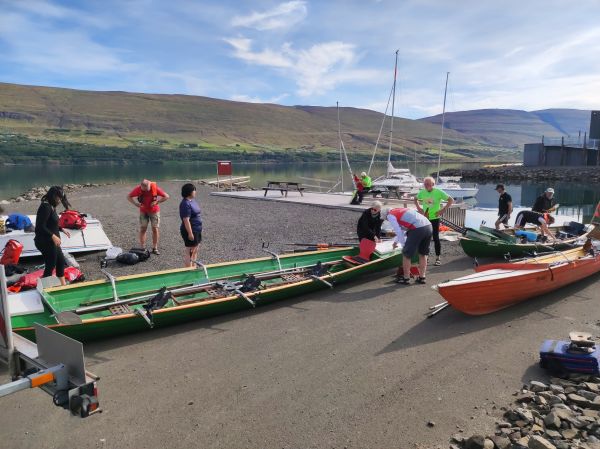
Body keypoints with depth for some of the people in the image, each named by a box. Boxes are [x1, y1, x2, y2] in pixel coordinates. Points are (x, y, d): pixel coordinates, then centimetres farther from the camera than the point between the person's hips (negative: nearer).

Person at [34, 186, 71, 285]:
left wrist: (62, 230, 21)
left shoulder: (51, 206, 8)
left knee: (61, 261, 20)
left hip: (51, 242, 10)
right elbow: (40, 227, -26)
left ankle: (63, 284, 33)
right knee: (50, 266, 0)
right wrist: (53, 236, -30)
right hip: (45, 242, -10)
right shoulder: (45, 207, -21)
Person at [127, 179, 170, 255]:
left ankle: (155, 248, 9)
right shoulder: (138, 189, -16)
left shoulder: (155, 188, -20)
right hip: (143, 211, 1)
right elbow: (129, 197, -5)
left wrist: (157, 202, -25)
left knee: (155, 229, -1)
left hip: (154, 211, -1)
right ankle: (142, 248, 5)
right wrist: (135, 203, -23)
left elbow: (166, 196, -14)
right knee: (143, 229, -1)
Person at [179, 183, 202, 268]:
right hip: (190, 231, -10)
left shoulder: (192, 200, 9)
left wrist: (198, 230, 21)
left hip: (197, 230, 10)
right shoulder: (186, 204, -21)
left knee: (195, 251, 18)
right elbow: (186, 220, -24)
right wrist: (190, 233, -24)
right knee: (189, 251, -2)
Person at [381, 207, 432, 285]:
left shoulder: (390, 215, 6)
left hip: (418, 229, -8)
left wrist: (404, 245, 6)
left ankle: (406, 279, 17)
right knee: (423, 254, 22)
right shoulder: (399, 210, 31)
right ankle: (422, 277, 26)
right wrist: (396, 241, 50)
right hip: (429, 226, 8)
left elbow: (398, 231, -2)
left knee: (406, 255, 9)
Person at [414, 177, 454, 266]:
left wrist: (443, 210, -15)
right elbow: (415, 199, 18)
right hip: (425, 218, 4)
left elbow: (451, 200, -10)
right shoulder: (422, 192, -2)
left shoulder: (438, 192, -14)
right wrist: (418, 208, 3)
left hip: (435, 218, -4)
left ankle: (438, 258, 10)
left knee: (436, 237, -1)